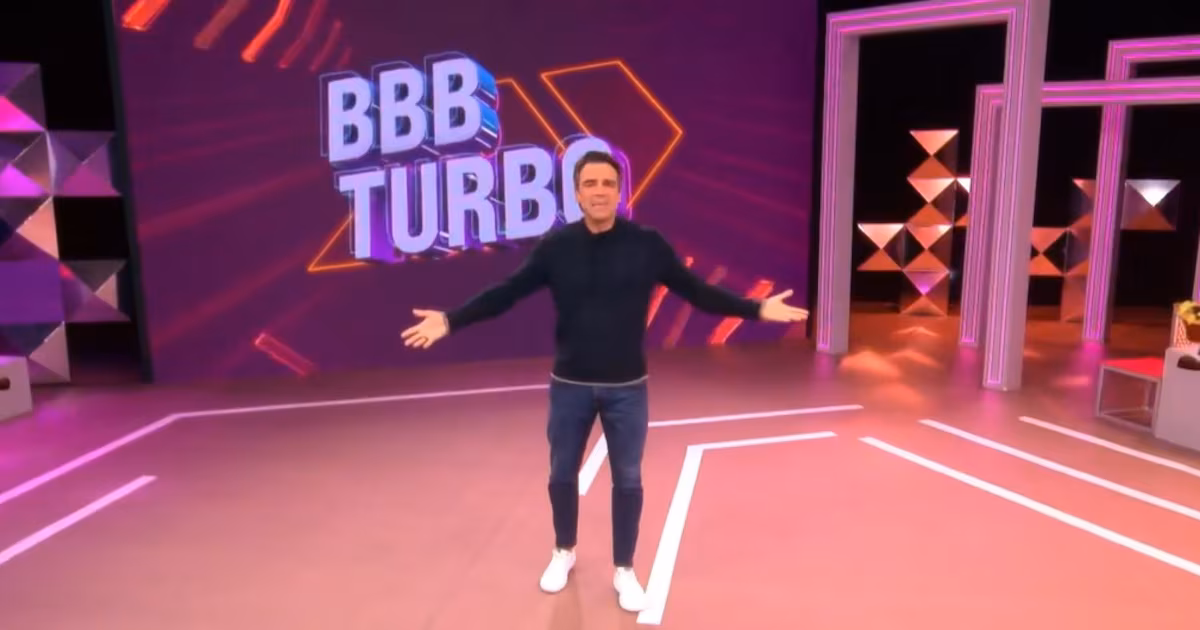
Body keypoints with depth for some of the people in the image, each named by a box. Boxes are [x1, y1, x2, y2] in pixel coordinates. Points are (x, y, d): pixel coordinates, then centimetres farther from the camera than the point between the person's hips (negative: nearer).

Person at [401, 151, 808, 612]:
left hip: (627, 388, 0)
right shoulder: (555, 246, -8)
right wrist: (451, 320, -9)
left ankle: (624, 571, 30)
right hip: (569, 386, 1)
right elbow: (506, 293, -3)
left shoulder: (647, 245, -9)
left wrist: (757, 309, -9)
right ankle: (564, 553, 41)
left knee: (627, 480, 10)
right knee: (562, 475, 15)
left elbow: (697, 292, -3)